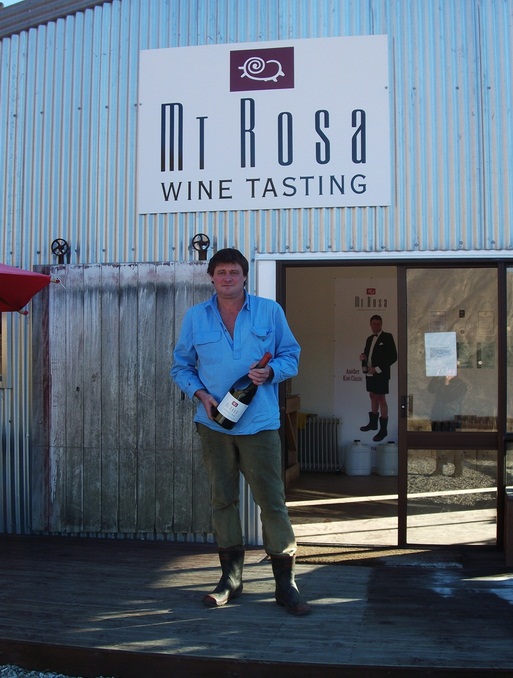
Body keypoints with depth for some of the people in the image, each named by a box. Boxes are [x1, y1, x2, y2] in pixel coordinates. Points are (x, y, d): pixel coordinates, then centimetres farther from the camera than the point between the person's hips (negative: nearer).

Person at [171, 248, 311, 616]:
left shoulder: (270, 311, 4)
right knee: (223, 499, 10)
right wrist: (200, 393, -6)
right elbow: (181, 365, 12)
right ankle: (231, 579, 23)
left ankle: (286, 583, 8)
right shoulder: (195, 317, 8)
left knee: (272, 501, -3)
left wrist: (270, 372, -13)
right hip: (214, 422, 2)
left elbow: (291, 355, 8)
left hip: (259, 423, -2)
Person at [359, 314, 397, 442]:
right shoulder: (369, 339, 14)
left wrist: (378, 369, -17)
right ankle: (373, 423, 27)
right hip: (370, 373, 7)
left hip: (381, 374, -7)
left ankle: (383, 429, -1)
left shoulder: (387, 337, -8)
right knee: (373, 397, 15)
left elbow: (393, 356, -13)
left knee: (381, 399, -5)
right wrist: (363, 356, -2)